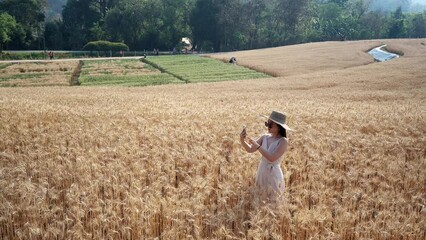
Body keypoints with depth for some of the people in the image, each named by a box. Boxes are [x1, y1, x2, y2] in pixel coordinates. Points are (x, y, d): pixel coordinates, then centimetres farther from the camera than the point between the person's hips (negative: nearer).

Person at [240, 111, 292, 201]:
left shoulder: (283, 141, -19)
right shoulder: (265, 137, -3)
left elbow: (272, 158, -28)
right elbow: (250, 149, -5)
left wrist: (257, 145, -28)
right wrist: (242, 141, -25)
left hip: (273, 175, -6)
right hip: (261, 173, 6)